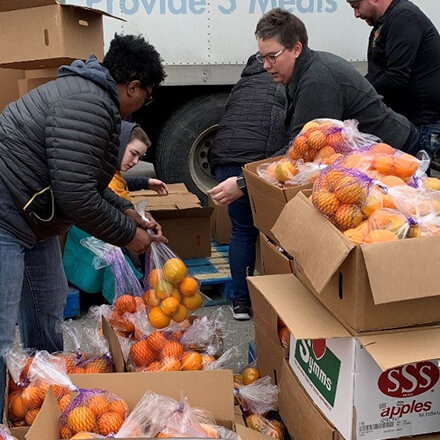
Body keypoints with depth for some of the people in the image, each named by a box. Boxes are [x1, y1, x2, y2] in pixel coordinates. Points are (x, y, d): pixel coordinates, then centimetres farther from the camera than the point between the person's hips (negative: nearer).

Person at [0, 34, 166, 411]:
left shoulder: (91, 94, 12)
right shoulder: (89, 105, -22)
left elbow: (79, 176, 21)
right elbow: (75, 196, -25)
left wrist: (125, 211, 14)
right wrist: (126, 235, -11)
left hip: (32, 220, 12)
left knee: (47, 310, 20)